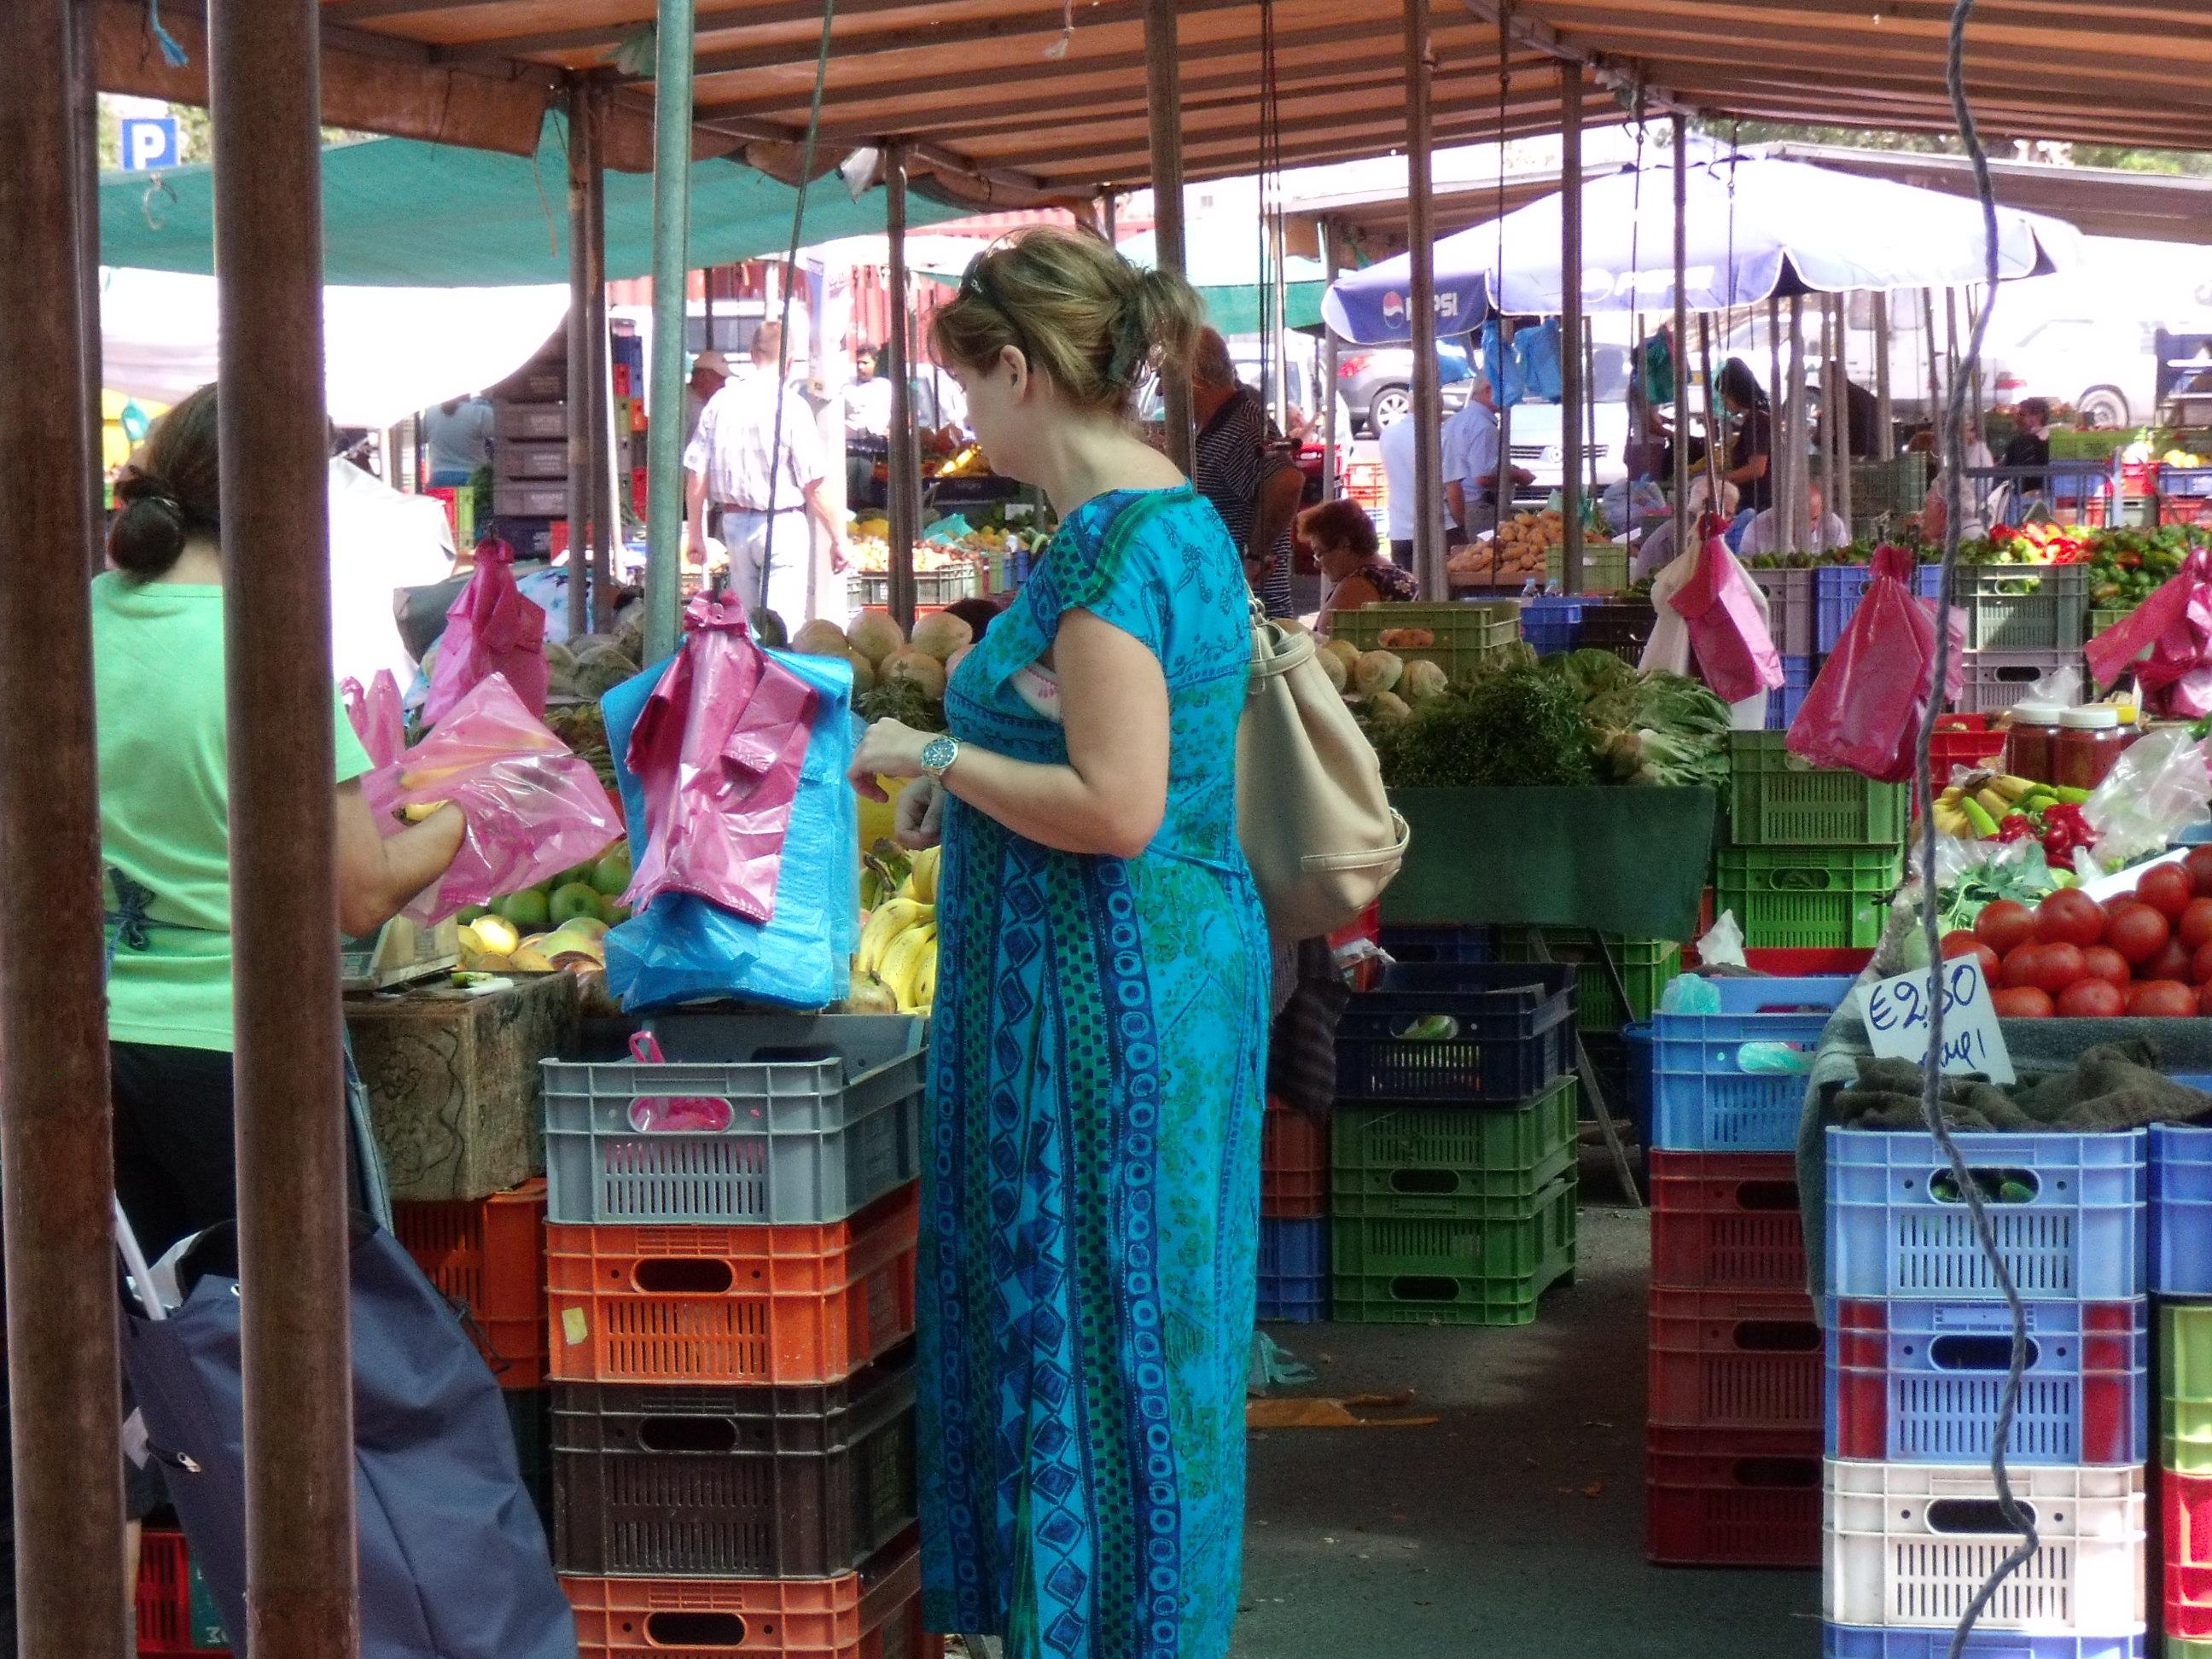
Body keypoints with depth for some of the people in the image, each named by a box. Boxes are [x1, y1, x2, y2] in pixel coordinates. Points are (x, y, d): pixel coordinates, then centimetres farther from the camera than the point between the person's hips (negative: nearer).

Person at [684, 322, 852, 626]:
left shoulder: (720, 402, 0)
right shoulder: (790, 406, -12)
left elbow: (695, 478, 2)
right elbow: (814, 487, -12)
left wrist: (696, 534, 13)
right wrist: (838, 538, -3)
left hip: (734, 521, 5)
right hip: (782, 525, -5)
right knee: (784, 625, -5)